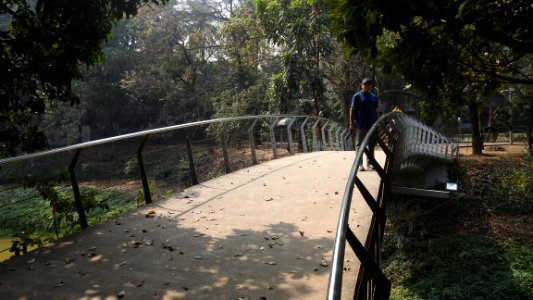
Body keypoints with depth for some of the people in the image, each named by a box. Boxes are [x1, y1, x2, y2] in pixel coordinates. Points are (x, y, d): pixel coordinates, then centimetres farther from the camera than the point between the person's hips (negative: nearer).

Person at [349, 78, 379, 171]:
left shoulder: (374, 97, 13)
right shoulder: (357, 96, -2)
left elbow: (376, 111, 17)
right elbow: (352, 110, -4)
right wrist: (352, 123, -11)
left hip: (372, 125, 5)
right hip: (361, 125, -5)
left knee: (372, 144, 9)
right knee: (359, 145, 1)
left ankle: (369, 163, 19)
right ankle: (359, 164, 7)